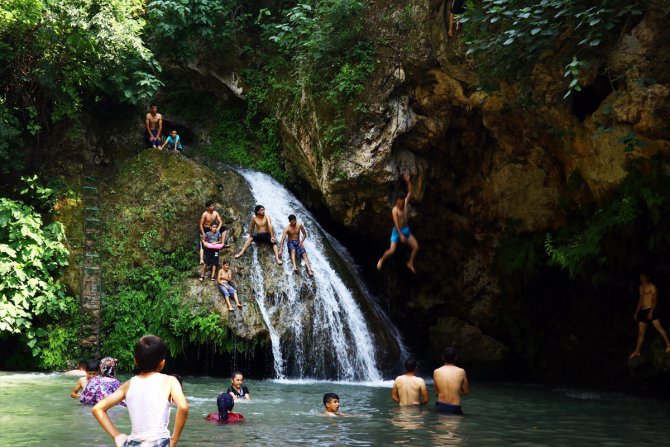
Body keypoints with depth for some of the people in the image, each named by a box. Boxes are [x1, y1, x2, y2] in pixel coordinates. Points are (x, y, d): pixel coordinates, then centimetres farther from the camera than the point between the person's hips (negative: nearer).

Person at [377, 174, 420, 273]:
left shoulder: (405, 204, -4)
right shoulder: (395, 210, -20)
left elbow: (410, 192, -4)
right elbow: (396, 223, -24)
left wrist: (408, 181, -17)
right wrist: (401, 235, -29)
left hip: (406, 230, 6)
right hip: (397, 231, -6)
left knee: (416, 247, 0)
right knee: (392, 250, -11)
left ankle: (410, 264, 19)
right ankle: (381, 260, 18)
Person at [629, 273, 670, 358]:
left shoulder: (652, 287, -5)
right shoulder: (641, 287, 17)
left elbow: (655, 300, -11)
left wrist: (651, 312, -21)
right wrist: (636, 312, 19)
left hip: (651, 310, -6)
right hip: (643, 311, 6)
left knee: (659, 327, -11)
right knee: (641, 332, 6)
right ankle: (637, 352, 9)